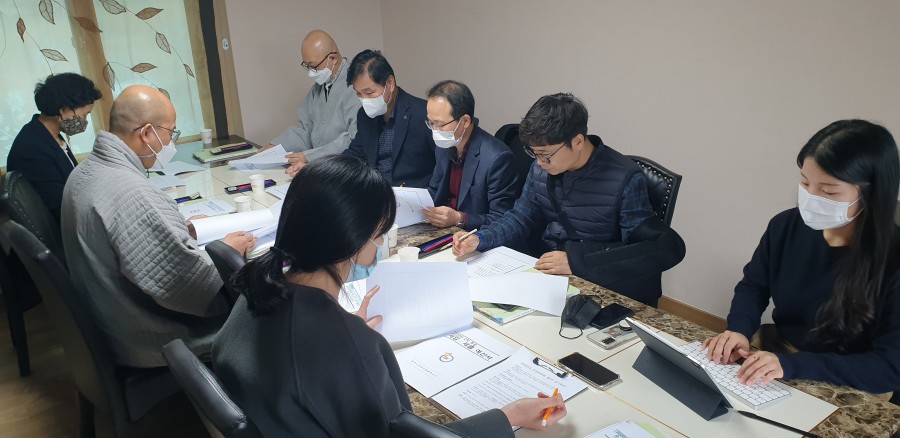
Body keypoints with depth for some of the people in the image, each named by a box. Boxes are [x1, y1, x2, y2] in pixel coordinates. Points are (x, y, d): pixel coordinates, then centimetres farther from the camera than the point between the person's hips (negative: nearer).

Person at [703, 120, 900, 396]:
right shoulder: (786, 226, -6)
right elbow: (753, 286, 8)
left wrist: (791, 365, -30)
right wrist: (739, 330, -12)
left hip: (844, 396, -4)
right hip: (772, 370, 4)